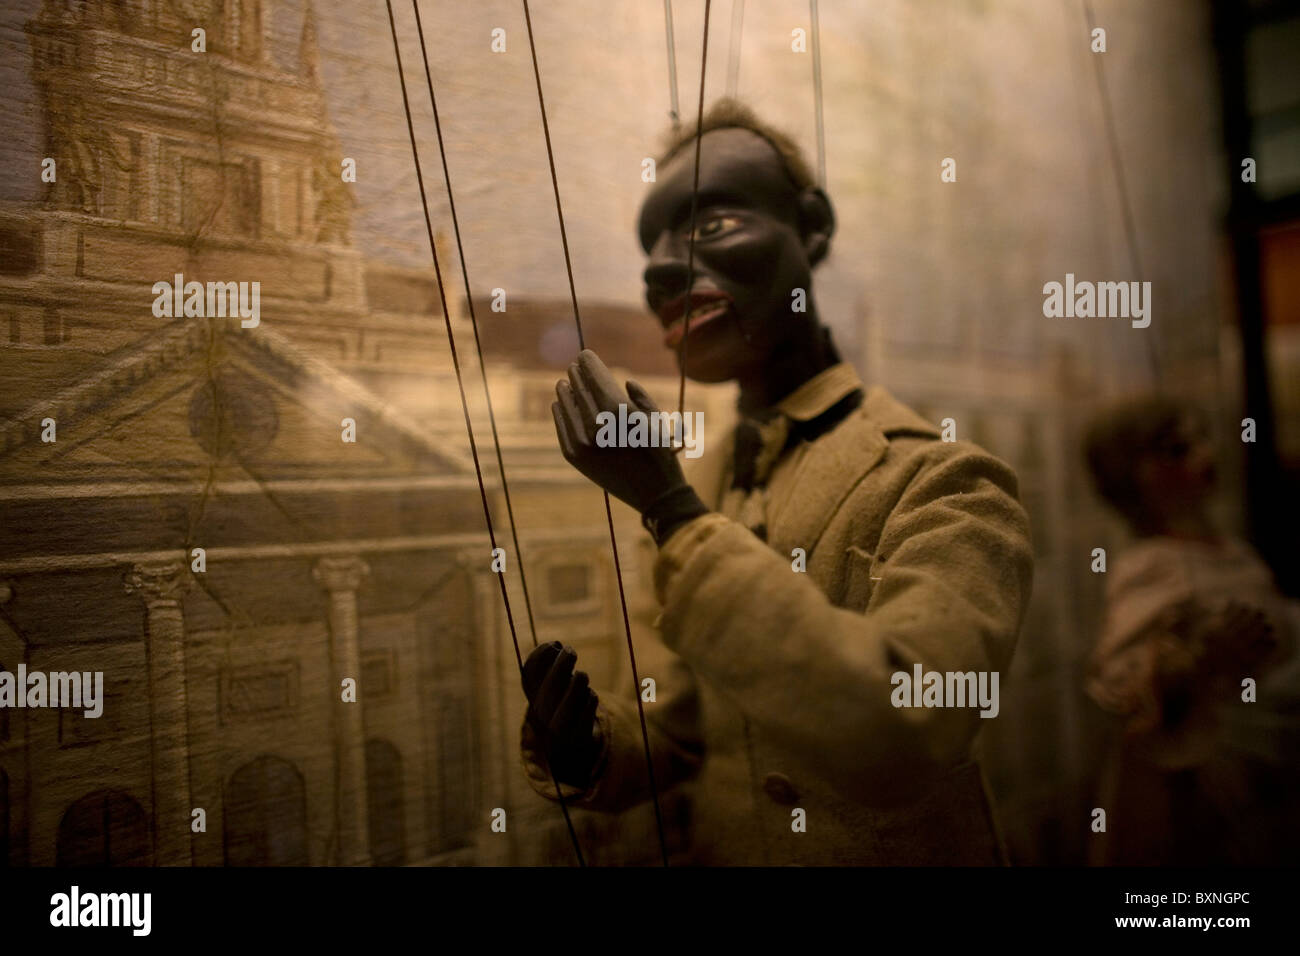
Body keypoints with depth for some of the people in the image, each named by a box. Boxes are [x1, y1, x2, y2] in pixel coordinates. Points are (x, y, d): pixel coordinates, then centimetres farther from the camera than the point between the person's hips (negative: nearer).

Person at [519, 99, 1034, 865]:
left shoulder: (942, 482, -14)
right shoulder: (699, 487, 0)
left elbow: (893, 736, -27)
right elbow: (677, 723, 6)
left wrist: (672, 511, -25)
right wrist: (588, 748, -14)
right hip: (720, 849, 3)